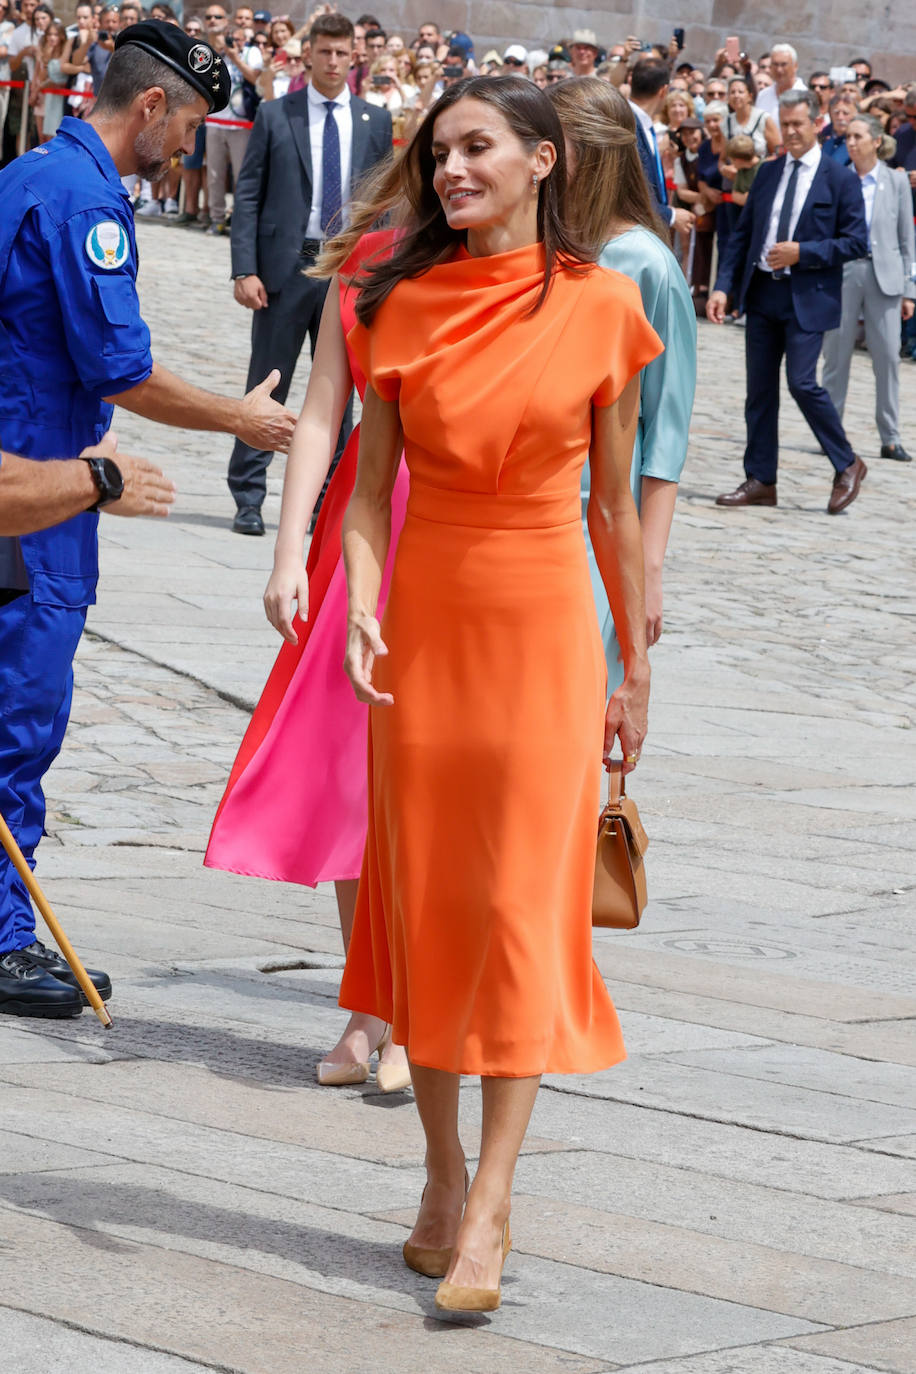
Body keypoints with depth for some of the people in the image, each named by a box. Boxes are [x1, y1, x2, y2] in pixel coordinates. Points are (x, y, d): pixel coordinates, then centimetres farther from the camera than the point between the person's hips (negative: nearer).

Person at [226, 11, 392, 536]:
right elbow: (248, 195, 0)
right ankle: (248, 498, 8)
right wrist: (245, 269, -9)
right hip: (285, 267, -2)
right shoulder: (275, 115, 2)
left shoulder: (375, 120, 9)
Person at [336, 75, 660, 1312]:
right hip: (424, 621, 2)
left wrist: (635, 669, 8)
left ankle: (488, 1212, -6)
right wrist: (362, 611, -15)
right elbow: (370, 482, 2)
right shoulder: (404, 303, 1)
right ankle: (445, 1179, 21)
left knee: (523, 907, -6)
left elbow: (614, 502, 4)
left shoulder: (601, 307, -3)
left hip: (545, 625, -2)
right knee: (423, 900, 7)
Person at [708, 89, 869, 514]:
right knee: (760, 388, 7)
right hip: (762, 292, 5)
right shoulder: (767, 173, 12)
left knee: (802, 382, -14)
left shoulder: (840, 179, -3)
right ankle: (760, 481, 14)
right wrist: (724, 286, 1)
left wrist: (802, 252, -17)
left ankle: (847, 466, 5)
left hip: (808, 298, -5)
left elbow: (856, 241, -7)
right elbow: (742, 234, 12)